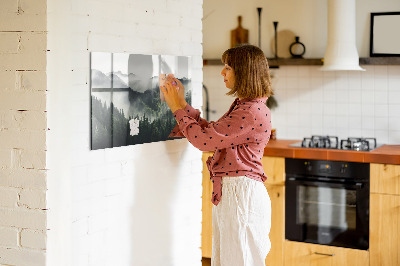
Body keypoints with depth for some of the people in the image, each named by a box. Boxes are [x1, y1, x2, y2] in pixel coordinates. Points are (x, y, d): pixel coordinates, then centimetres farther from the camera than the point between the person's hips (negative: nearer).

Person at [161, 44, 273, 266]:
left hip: (241, 193, -10)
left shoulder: (253, 112, -20)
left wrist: (177, 108, -7)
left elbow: (204, 139, -19)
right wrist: (182, 104, 14)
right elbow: (210, 131, 17)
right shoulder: (242, 106, 14)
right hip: (228, 192, 10)